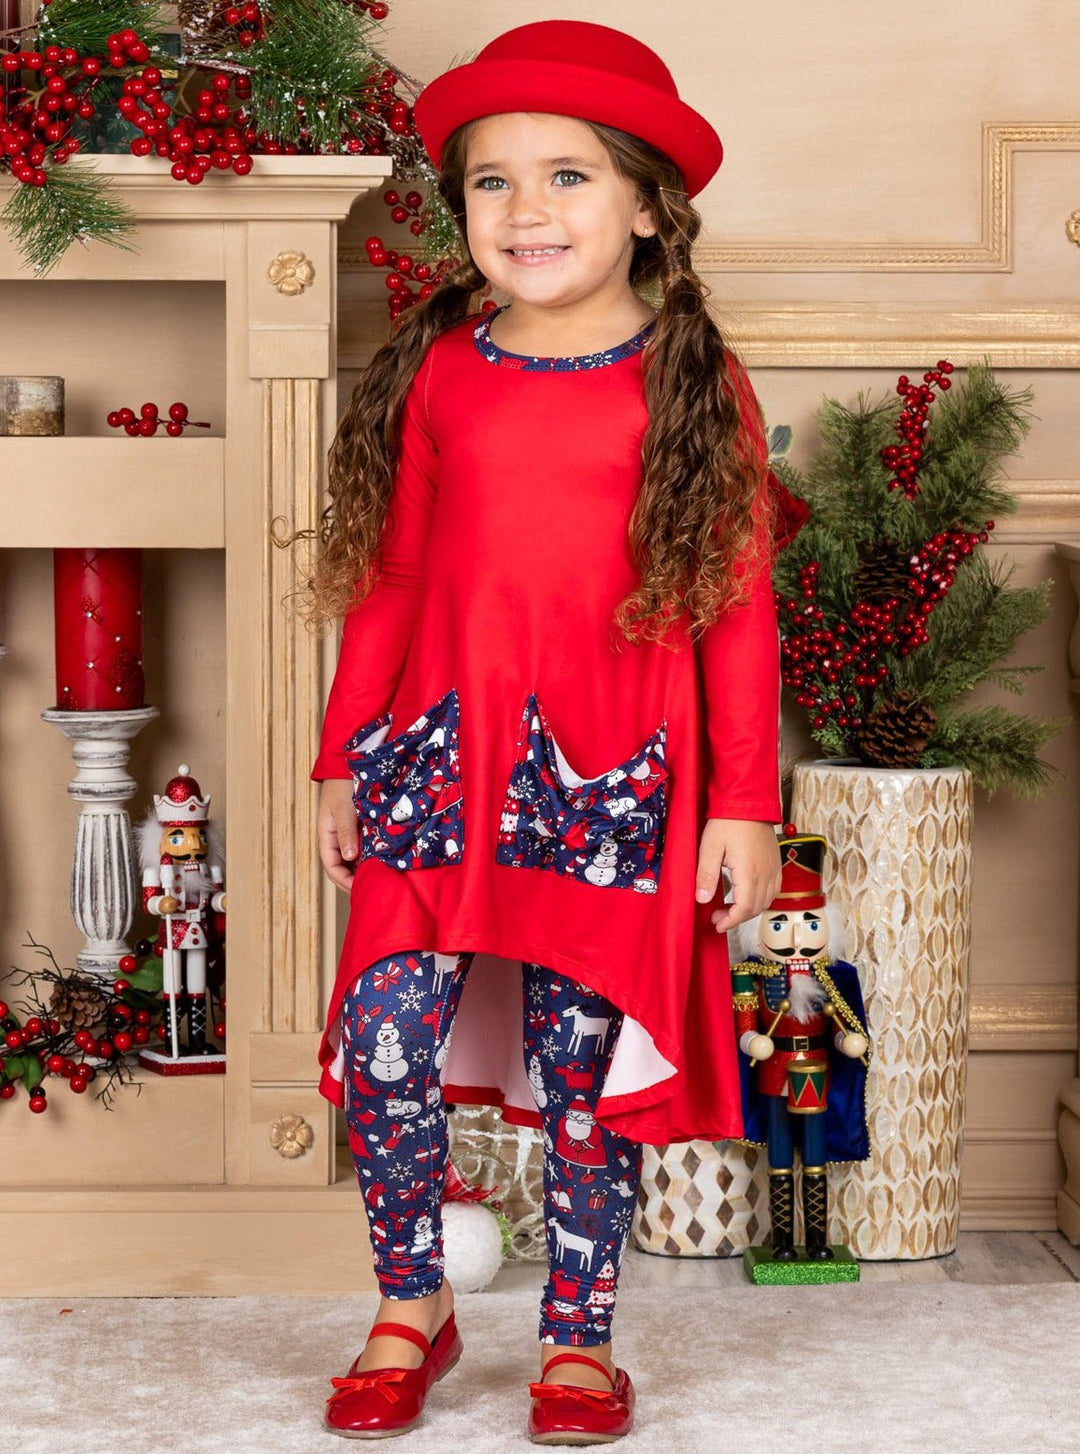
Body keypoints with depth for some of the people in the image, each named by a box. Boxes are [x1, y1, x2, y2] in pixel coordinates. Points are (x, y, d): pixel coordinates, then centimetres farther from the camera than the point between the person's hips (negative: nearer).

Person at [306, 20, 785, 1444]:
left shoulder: (695, 388, 1)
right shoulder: (435, 373, 8)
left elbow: (738, 607, 1)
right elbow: (387, 581, 12)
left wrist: (742, 802, -1)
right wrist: (343, 764, 13)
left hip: (614, 782, -2)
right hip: (439, 754, 2)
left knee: (583, 1056, 3)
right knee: (386, 1038, -3)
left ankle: (579, 1338, 22)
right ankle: (411, 1308, 20)